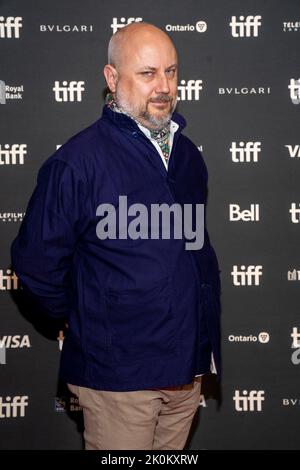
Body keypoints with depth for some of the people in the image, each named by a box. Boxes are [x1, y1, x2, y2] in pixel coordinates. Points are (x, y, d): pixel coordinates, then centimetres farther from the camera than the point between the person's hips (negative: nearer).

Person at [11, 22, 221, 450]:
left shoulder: (187, 154, 8)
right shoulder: (77, 161, -14)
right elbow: (37, 263, -10)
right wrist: (86, 320, 2)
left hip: (189, 367, 6)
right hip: (119, 376, -6)